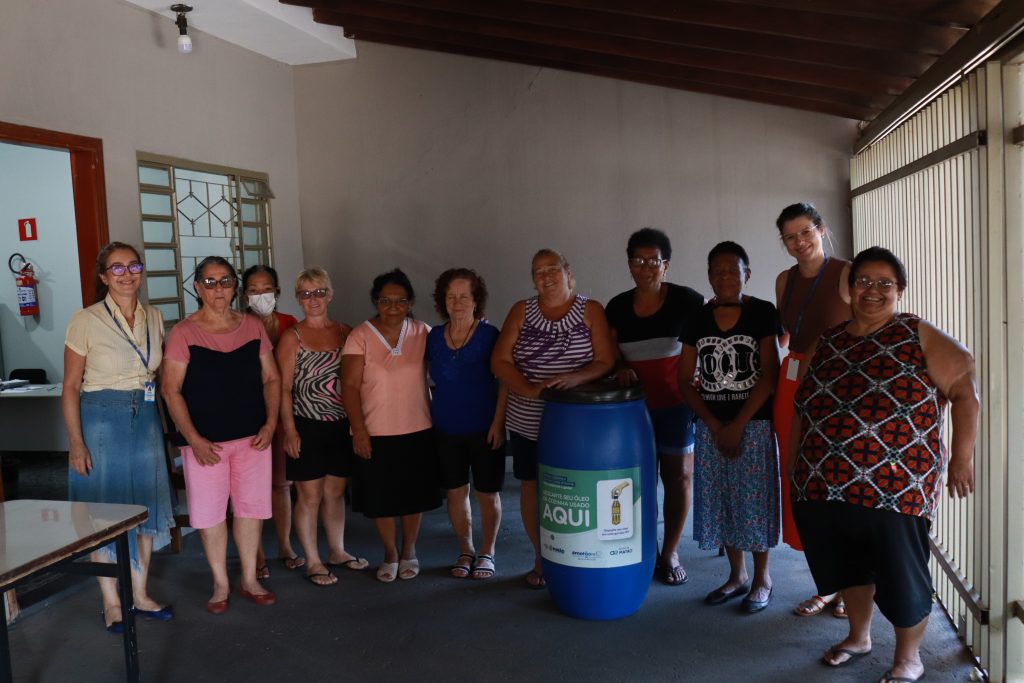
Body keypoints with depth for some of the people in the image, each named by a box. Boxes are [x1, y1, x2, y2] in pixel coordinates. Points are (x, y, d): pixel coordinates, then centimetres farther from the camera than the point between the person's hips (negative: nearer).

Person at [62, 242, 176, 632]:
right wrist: (76, 443, -11)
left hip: (146, 420, 5)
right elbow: (70, 387, -7)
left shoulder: (154, 318, 5)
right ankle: (111, 603, 18)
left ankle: (140, 595, 26)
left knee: (145, 506, 11)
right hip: (101, 421, -5)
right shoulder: (85, 321, -8)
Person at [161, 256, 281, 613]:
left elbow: (271, 379, 9)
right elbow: (171, 390, -7)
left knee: (250, 507, 9)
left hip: (252, 437, 3)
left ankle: (249, 580, 24)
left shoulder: (253, 327, 5)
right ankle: (221, 585, 22)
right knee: (210, 513, 5)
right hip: (204, 441, -2)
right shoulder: (183, 332, -5)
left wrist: (270, 423, -3)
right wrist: (194, 439, -13)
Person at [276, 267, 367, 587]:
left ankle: (337, 551, 30)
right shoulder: (292, 338, -5)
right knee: (310, 495, 3)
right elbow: (284, 387, -7)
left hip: (342, 425, 4)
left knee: (336, 492, 15)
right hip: (308, 427, -4)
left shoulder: (345, 333, 6)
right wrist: (289, 429, -12)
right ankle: (313, 562, 15)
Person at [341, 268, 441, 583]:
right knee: (380, 498, 8)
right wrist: (358, 430, -12)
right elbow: (350, 386, -7)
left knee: (414, 496, 12)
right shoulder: (360, 336, -6)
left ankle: (409, 551, 33)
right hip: (375, 434, -1)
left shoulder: (422, 333, 0)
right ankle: (390, 554, 29)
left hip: (418, 431, 2)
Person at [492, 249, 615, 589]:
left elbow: (606, 362, -8)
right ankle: (540, 559, 28)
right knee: (531, 487, 10)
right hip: (528, 422, 2)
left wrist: (575, 377, -26)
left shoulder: (591, 310, -2)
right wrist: (528, 389, -17)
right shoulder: (521, 311, 3)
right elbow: (500, 361, -2)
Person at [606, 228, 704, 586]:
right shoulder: (617, 307, 3)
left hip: (677, 405, -2)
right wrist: (621, 369, -10)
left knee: (678, 476, 6)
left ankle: (670, 552, 21)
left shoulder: (687, 301, -8)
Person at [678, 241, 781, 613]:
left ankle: (762, 579, 21)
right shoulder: (698, 319, 4)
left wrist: (737, 425, -12)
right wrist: (714, 425, -6)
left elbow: (769, 376, -9)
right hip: (710, 425, 3)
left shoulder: (762, 313, -5)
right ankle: (736, 575, 27)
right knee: (719, 500, 9)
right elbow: (684, 380, 3)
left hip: (753, 423, -3)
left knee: (754, 499, 3)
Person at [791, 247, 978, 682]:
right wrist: (797, 472, 16)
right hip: (827, 485, 5)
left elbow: (965, 386, -6)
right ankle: (858, 637, 41)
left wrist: (962, 456, -12)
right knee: (849, 564, 19)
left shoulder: (919, 336, -2)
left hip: (895, 487, -4)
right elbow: (802, 409, 16)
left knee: (900, 574, 6)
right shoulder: (826, 344, 11)